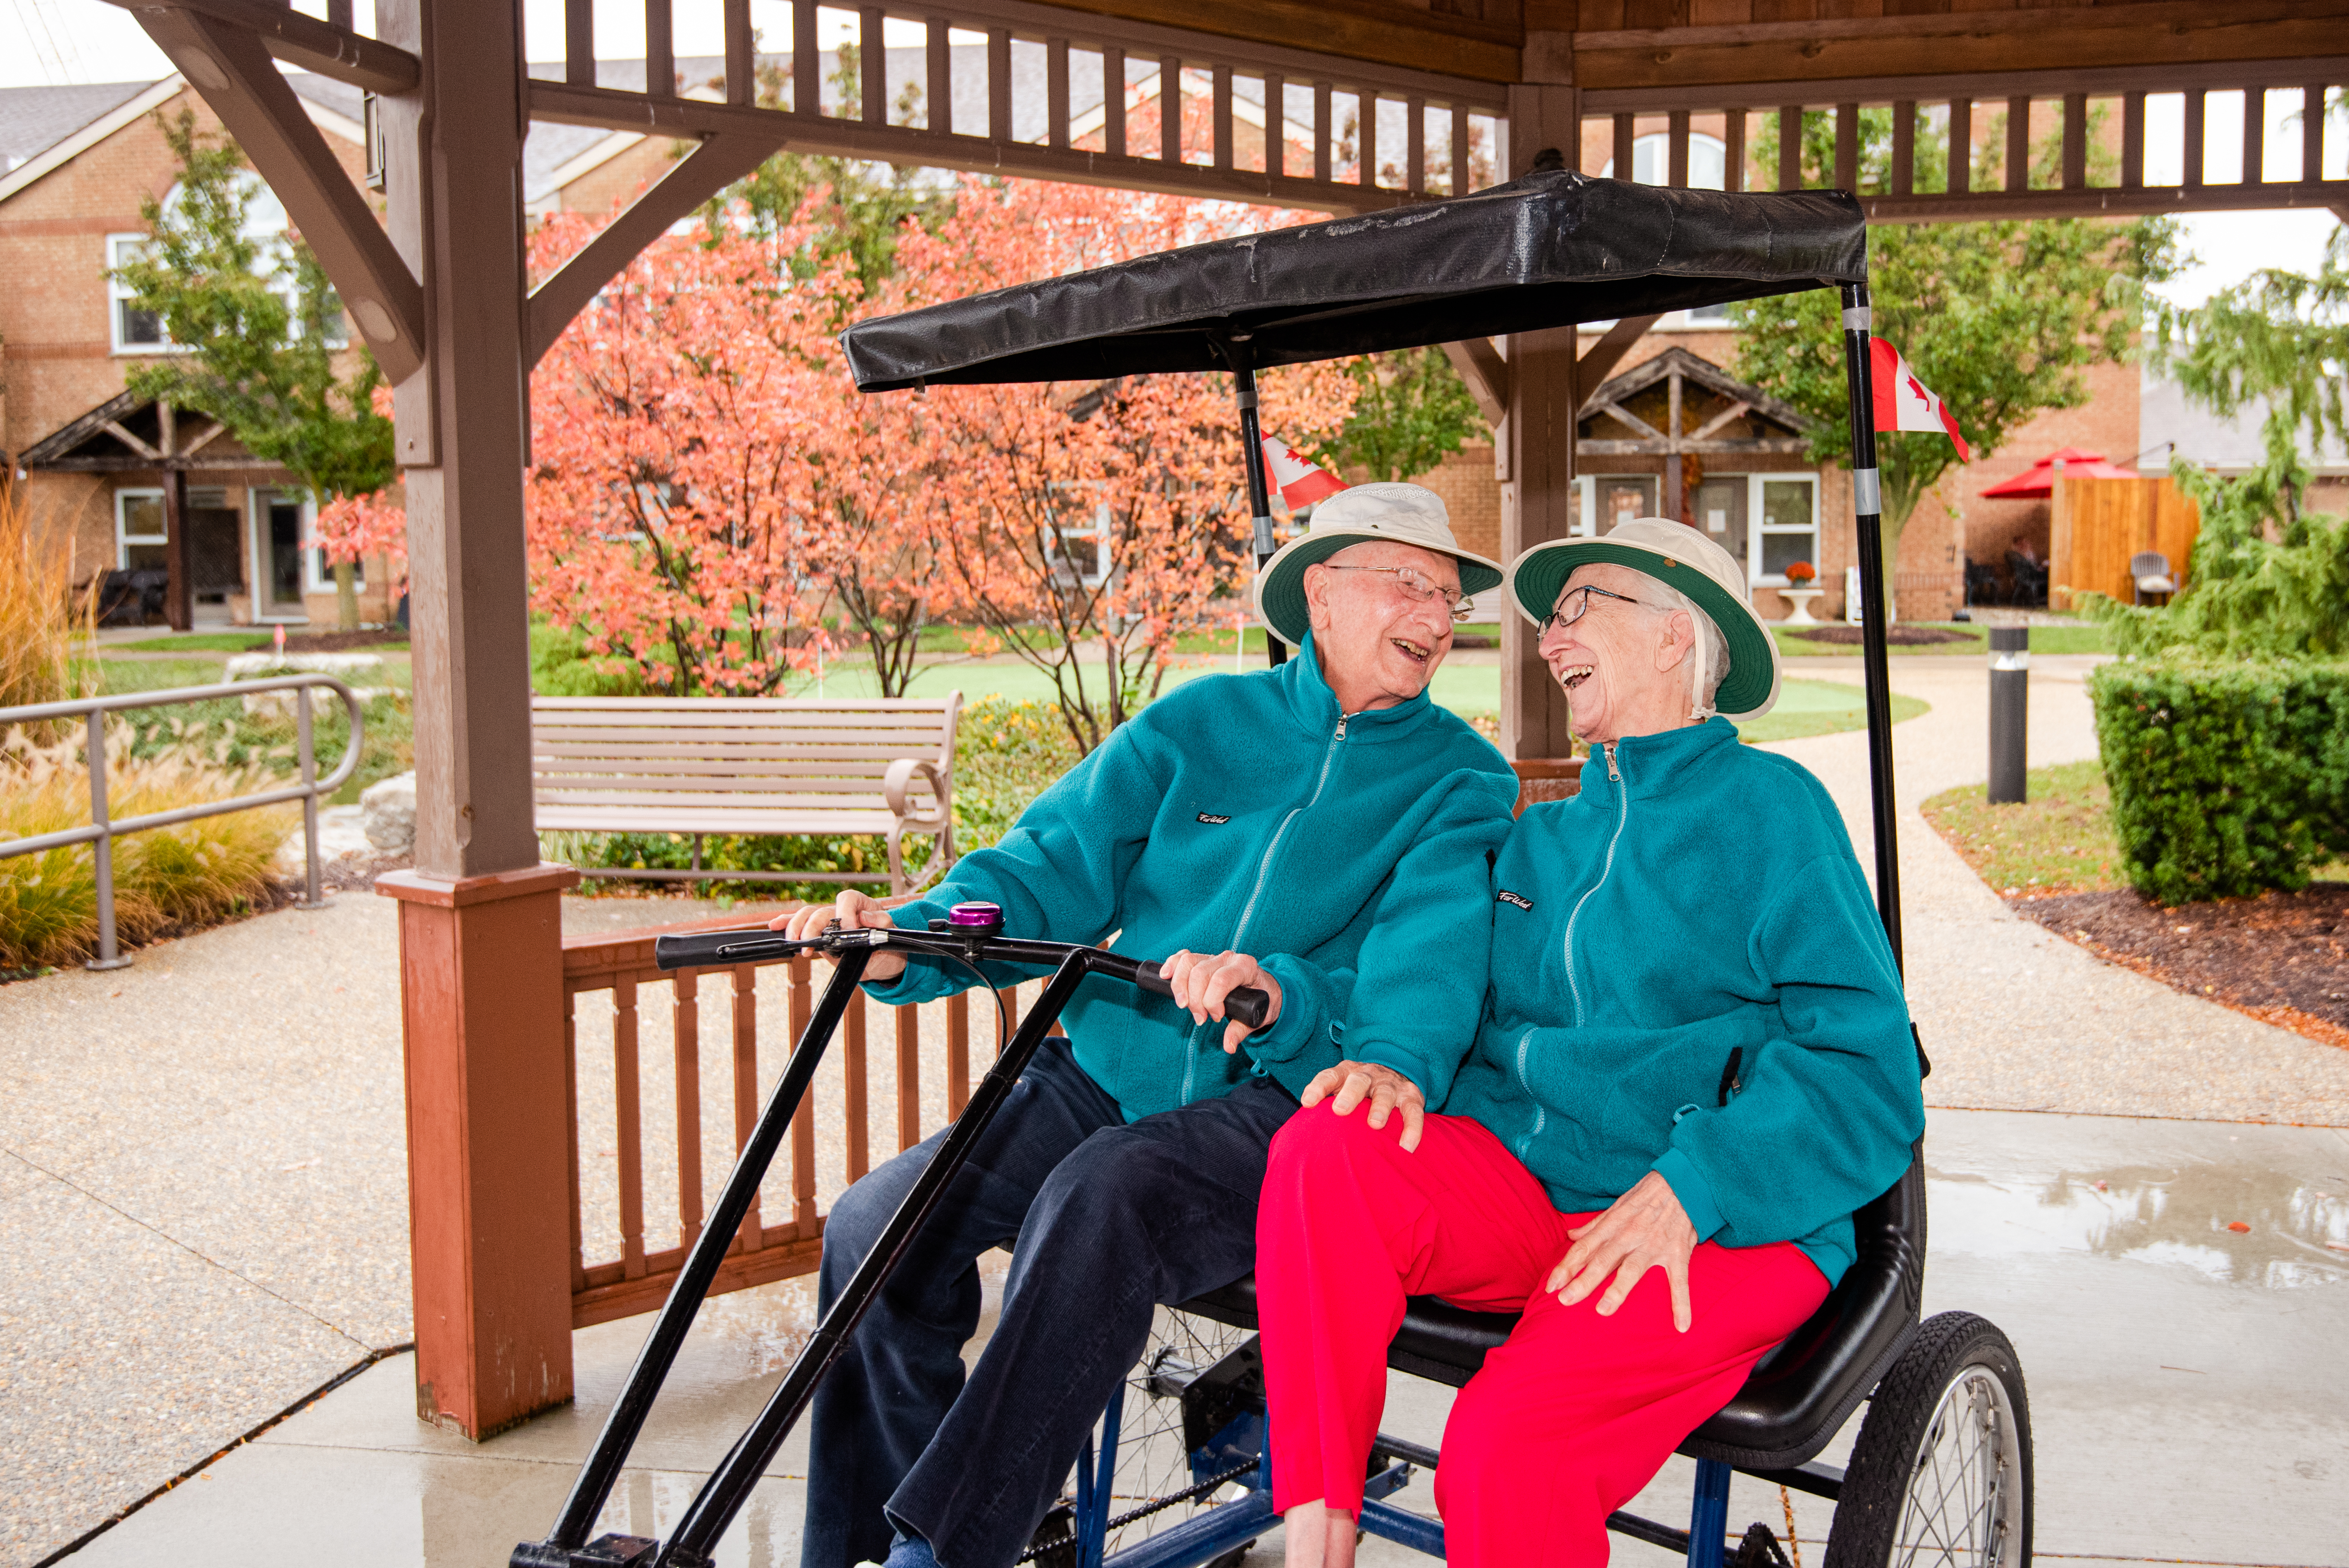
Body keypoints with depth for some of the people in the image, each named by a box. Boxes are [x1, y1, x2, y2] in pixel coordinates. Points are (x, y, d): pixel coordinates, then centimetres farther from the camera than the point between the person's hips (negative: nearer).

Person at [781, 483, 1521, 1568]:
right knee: (875, 1224, -13)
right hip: (1103, 1074, 4)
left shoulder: (1460, 779, 5)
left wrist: (1355, 1035, -36)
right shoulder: (1199, 722, 13)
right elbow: (1056, 865, 7)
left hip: (1278, 1101, -4)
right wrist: (911, 937, -12)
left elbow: (1430, 948, -13)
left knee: (1099, 1202, -34)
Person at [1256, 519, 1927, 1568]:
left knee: (1507, 1449, -31)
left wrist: (1688, 1190, -20)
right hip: (1513, 1193, 5)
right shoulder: (1540, 835, 23)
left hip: (1722, 1229, -5)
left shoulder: (1770, 805, 4)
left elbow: (1866, 1075, -5)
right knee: (1325, 1146, -27)